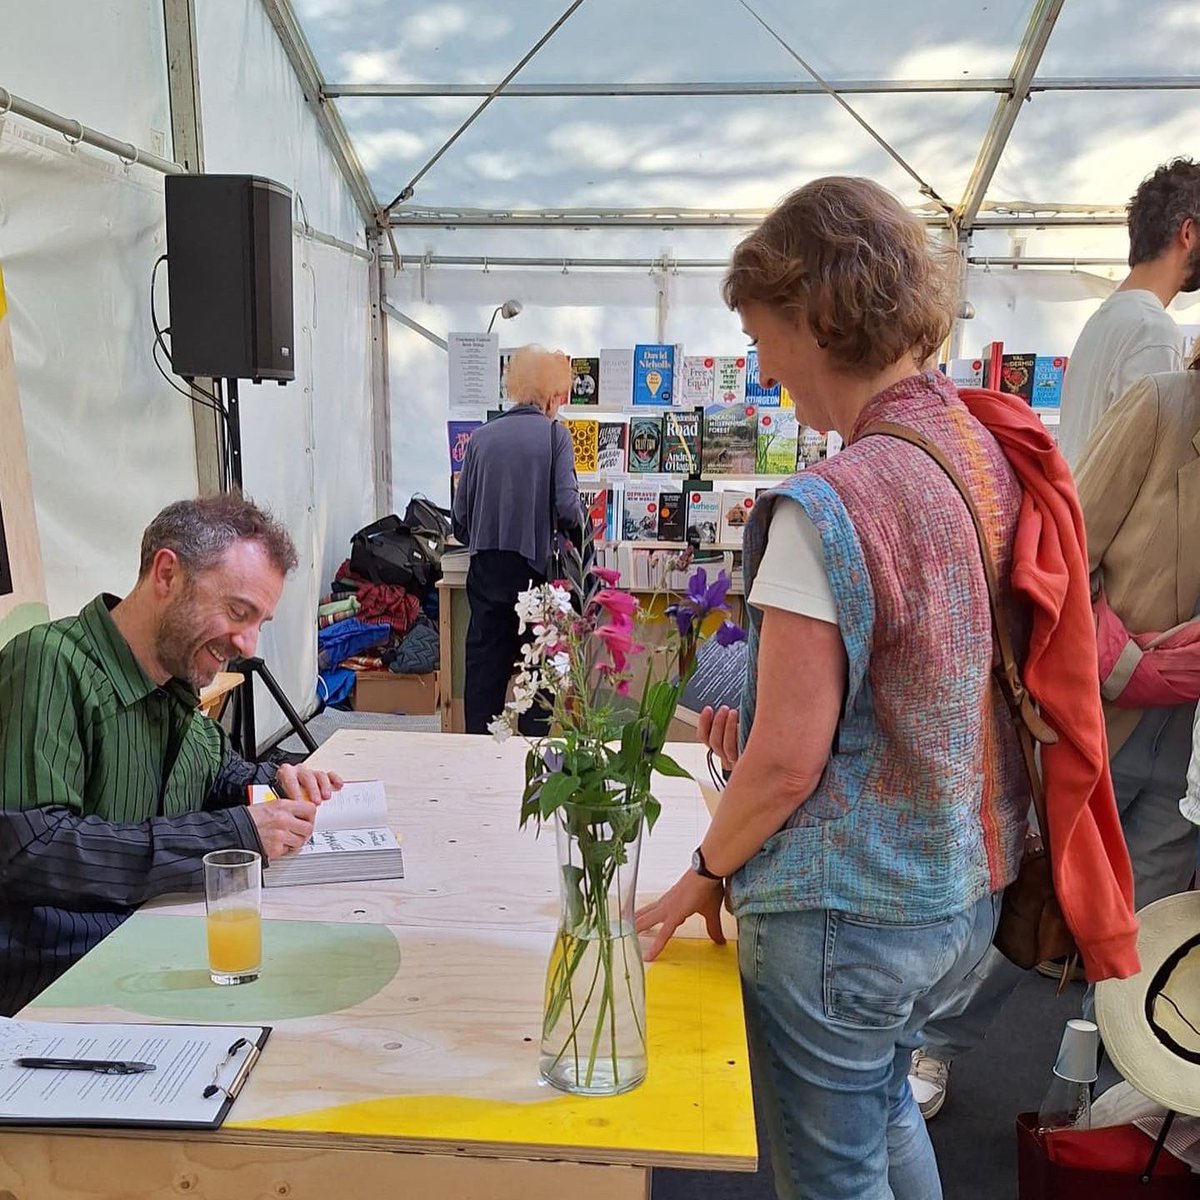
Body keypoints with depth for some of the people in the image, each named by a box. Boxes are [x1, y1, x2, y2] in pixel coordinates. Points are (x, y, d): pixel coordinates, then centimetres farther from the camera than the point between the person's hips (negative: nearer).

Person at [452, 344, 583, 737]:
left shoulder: (481, 437, 6)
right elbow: (567, 507, -13)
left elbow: (460, 518, 5)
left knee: (483, 667, 10)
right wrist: (577, 532, 8)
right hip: (535, 570, -3)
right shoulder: (554, 435, -3)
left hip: (486, 572, 3)